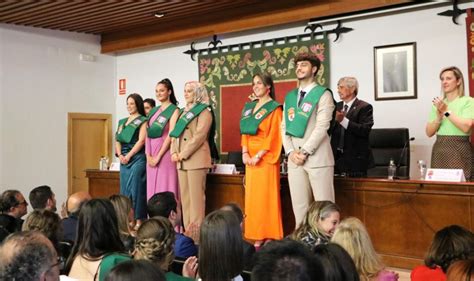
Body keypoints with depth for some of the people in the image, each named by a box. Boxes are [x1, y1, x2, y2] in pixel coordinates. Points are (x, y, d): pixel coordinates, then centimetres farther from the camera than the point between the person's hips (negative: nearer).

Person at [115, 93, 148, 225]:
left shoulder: (143, 121, 0)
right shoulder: (122, 121, 19)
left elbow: (141, 141, -10)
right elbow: (117, 140, 15)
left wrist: (129, 155, -13)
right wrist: (120, 155, -2)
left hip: (137, 158, -6)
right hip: (124, 159, 7)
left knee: (136, 188, -9)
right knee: (124, 189, 6)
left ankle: (139, 220, -5)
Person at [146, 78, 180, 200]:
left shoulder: (174, 110, -4)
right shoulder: (153, 111, 15)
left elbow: (171, 135, -12)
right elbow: (148, 134, 10)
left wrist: (158, 156, -15)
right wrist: (148, 155, -2)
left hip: (165, 153, -6)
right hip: (151, 154, 6)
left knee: (165, 188, -5)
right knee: (152, 188, 7)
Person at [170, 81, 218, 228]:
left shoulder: (204, 111, -2)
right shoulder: (184, 111, 22)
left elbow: (199, 136, -12)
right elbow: (176, 133, 17)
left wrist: (183, 154, -14)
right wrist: (174, 153, 2)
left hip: (196, 159, -8)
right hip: (182, 161, 8)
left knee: (196, 197, -8)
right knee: (184, 197, 7)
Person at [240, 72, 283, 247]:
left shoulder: (274, 108, -4)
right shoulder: (249, 107, 16)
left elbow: (273, 136, -12)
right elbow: (245, 132, 13)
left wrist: (258, 156, -17)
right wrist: (245, 153, -1)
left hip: (266, 159, -7)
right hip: (250, 158, 7)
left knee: (266, 198, -6)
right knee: (252, 198, 6)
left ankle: (269, 239, -1)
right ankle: (257, 239, 12)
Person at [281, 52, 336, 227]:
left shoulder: (323, 94, 1)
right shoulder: (290, 97, 17)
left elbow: (322, 127, -9)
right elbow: (284, 127, 12)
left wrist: (305, 151, -14)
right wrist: (291, 152, -2)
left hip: (317, 158, -5)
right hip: (294, 159, 5)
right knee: (299, 207, 7)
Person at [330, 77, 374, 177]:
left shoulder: (364, 107, -4)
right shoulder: (337, 106, 15)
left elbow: (365, 130, -18)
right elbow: (330, 129, 10)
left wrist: (343, 120, -26)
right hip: (337, 157, 5)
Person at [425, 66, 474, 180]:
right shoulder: (437, 104, 13)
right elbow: (429, 132, 7)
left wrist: (447, 111, -14)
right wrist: (439, 117, -9)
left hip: (459, 150, -4)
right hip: (439, 150, 4)